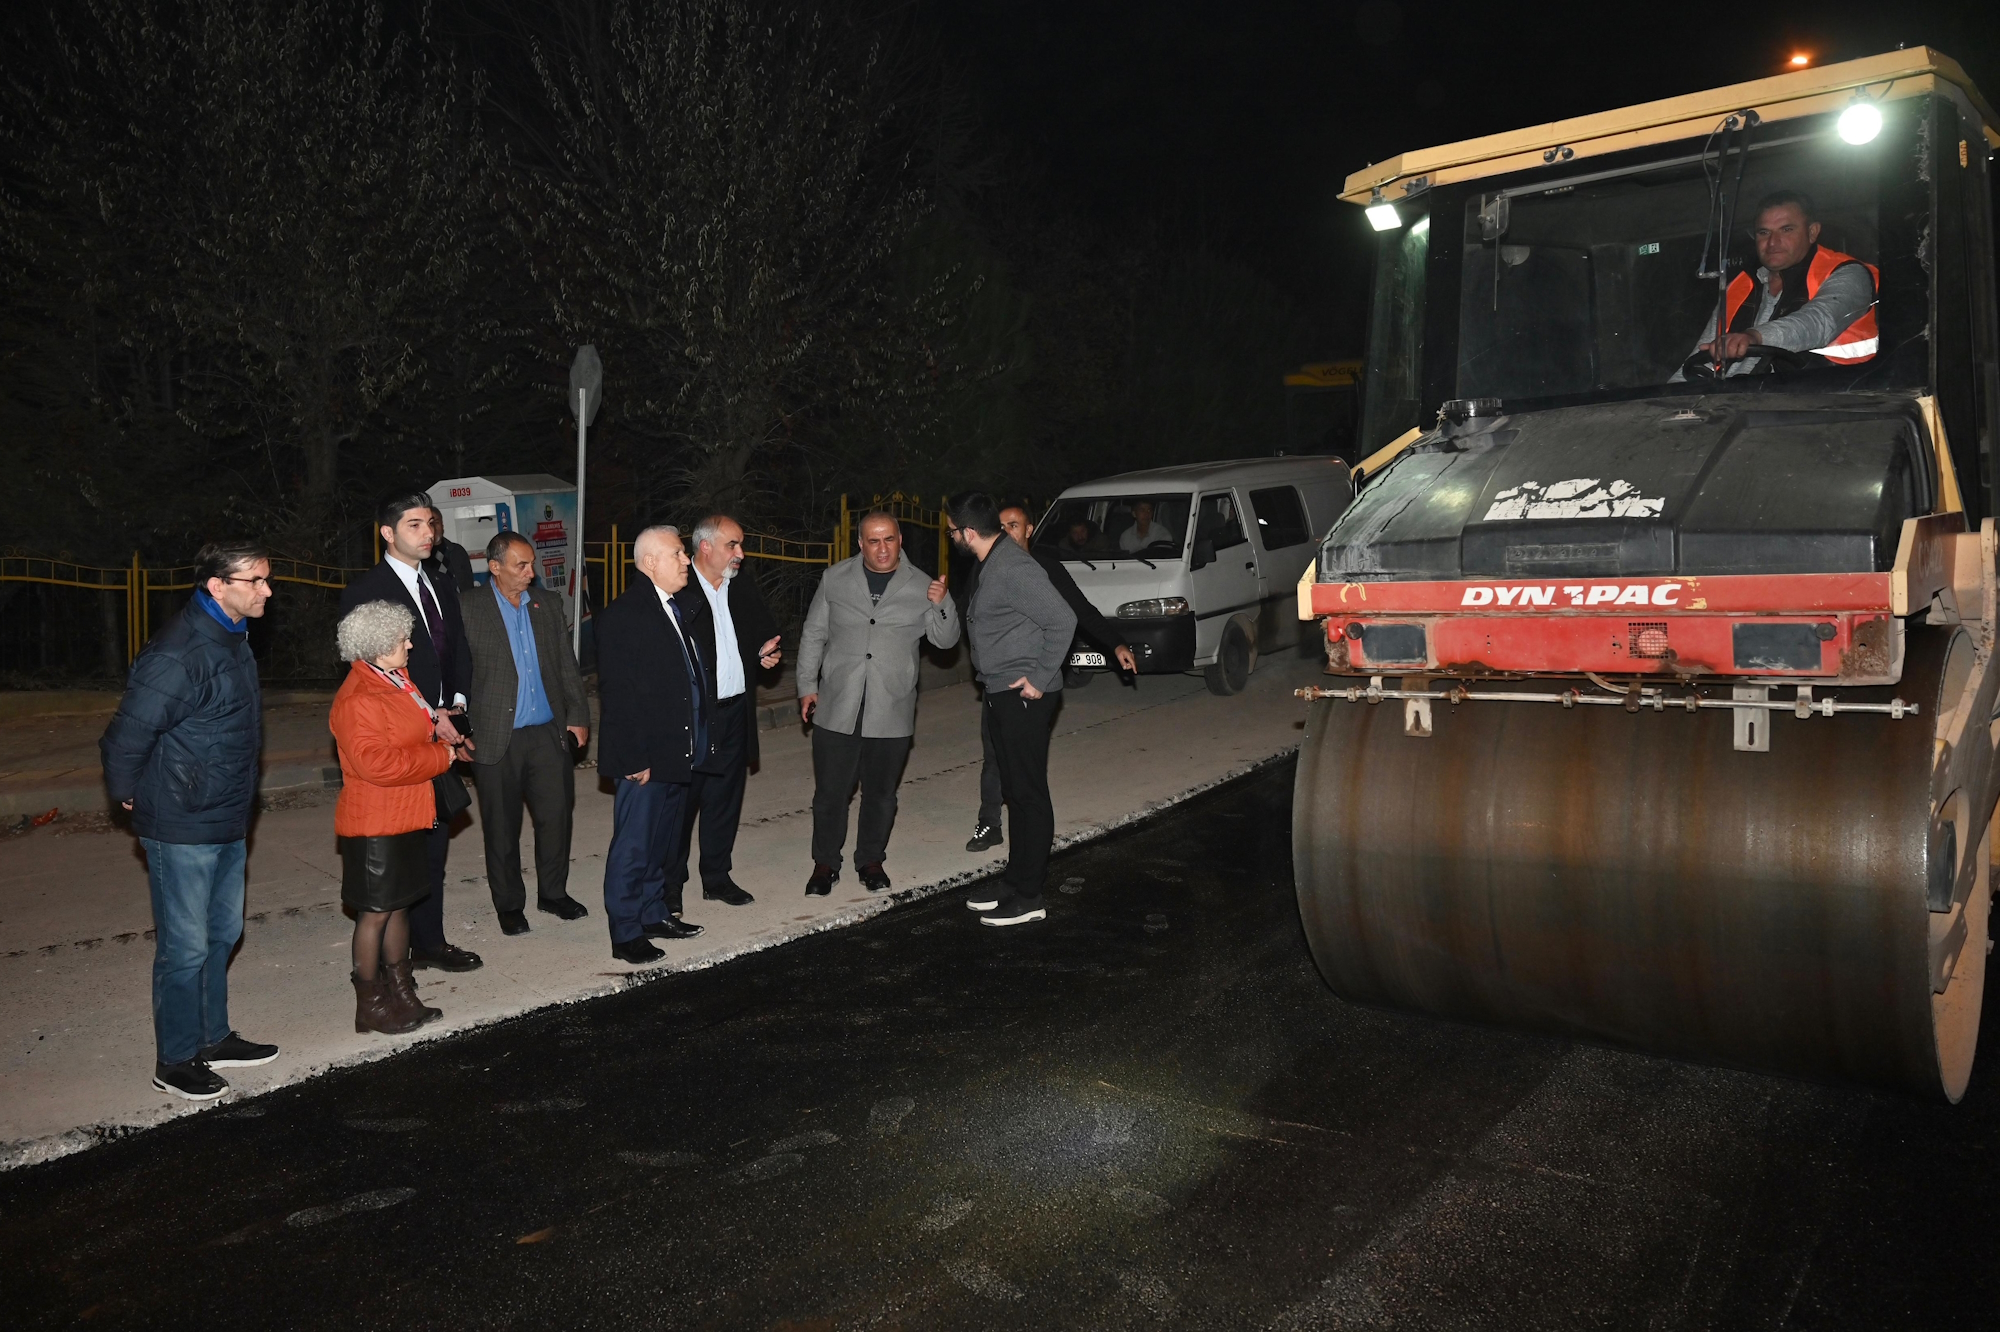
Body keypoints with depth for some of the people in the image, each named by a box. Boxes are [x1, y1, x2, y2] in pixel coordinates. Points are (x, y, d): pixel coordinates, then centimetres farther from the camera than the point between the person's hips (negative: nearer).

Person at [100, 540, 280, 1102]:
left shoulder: (232, 640, 7)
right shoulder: (180, 655, -24)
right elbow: (126, 735, -20)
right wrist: (129, 796, -6)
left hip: (226, 823, 9)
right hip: (183, 829, -9)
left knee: (222, 934, 19)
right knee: (186, 947, 2)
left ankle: (212, 1037, 34)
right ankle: (175, 1062, 17)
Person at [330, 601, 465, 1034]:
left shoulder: (396, 680, 12)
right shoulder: (356, 700, -20)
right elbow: (377, 763, -28)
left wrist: (439, 731, 4)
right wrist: (441, 756, -19)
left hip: (406, 818, 9)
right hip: (374, 823, -9)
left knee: (398, 905, 16)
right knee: (375, 912, 0)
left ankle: (401, 993, 26)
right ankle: (370, 1005, 12)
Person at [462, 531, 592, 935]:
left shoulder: (548, 604, 8)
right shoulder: (469, 610, -5)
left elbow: (567, 664, 11)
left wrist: (578, 716, 5)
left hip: (549, 732, 3)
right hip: (497, 737, -3)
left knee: (556, 815, 7)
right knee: (502, 826, 7)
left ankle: (553, 892, 25)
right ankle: (509, 904, 23)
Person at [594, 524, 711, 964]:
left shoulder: (676, 609, 12)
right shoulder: (622, 615, -13)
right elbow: (616, 693, -16)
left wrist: (696, 743, 10)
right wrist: (634, 759, -18)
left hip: (680, 753, 8)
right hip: (646, 757, -8)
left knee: (662, 842, 19)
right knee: (633, 846, 1)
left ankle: (654, 914, 32)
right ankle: (625, 935, 11)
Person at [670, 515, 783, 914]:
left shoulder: (744, 588, 8)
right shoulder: (676, 591, -13)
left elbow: (767, 632, 20)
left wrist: (768, 653, 0)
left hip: (734, 713, 6)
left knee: (725, 799, 14)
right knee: (681, 800, 3)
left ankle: (717, 877, 28)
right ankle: (670, 883, 17)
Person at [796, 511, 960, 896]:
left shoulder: (920, 586, 2)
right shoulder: (835, 579, 3)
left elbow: (945, 640, 3)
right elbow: (813, 634, 9)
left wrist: (942, 605, -16)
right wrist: (807, 685, 5)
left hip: (891, 712, 0)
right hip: (837, 709, 0)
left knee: (881, 793, 11)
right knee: (830, 792, 4)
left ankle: (871, 860, 29)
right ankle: (825, 864, 20)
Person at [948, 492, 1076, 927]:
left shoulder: (1012, 569, -20)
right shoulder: (993, 564, 11)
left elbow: (1063, 620, -23)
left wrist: (1041, 677, -19)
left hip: (1022, 696, -10)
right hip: (1001, 694, 10)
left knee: (1029, 793, -2)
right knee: (1015, 790, 16)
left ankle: (1028, 897, 6)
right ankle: (1014, 882, 26)